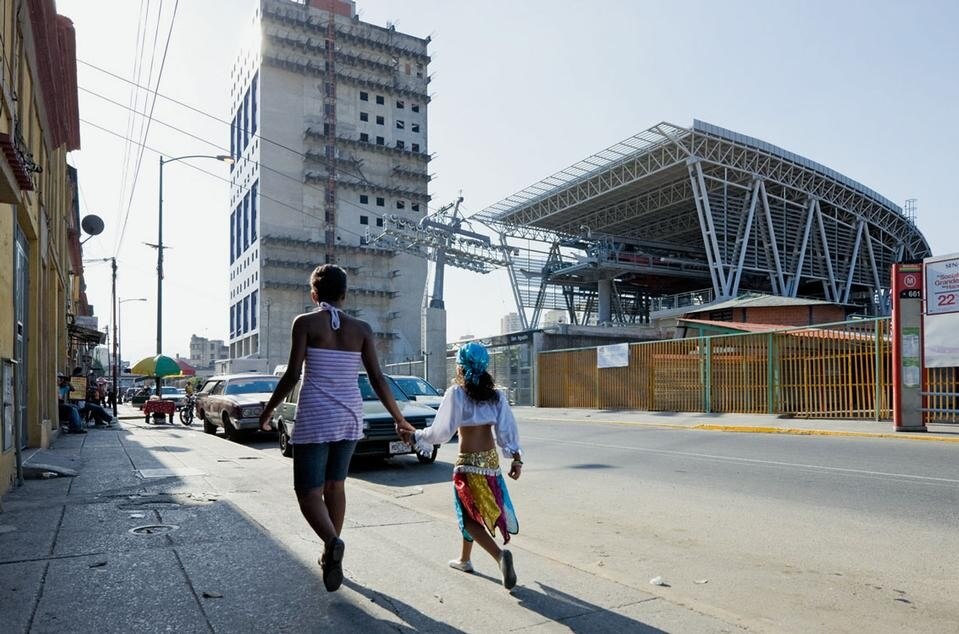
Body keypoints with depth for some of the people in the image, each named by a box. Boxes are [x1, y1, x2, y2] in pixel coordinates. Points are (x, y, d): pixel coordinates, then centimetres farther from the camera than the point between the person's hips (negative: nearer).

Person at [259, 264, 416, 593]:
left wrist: (267, 411, 6)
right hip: (350, 416, 4)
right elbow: (377, 379, 1)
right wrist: (399, 418, 11)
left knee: (308, 492, 3)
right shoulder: (361, 328, 3)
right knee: (335, 484, 21)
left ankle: (333, 542, -24)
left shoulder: (305, 322, -5)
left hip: (315, 417, -4)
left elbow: (292, 375, -8)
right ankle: (330, 556, 28)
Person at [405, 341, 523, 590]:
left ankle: (500, 555, -19)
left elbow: (441, 431, -14)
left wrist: (415, 437, -1)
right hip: (491, 460, 6)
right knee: (473, 512, 22)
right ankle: (464, 559, 35)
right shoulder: (496, 394, 2)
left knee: (469, 516, 2)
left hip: (468, 463, -6)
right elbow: (506, 429, -2)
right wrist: (516, 458, 0)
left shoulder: (456, 393, -12)